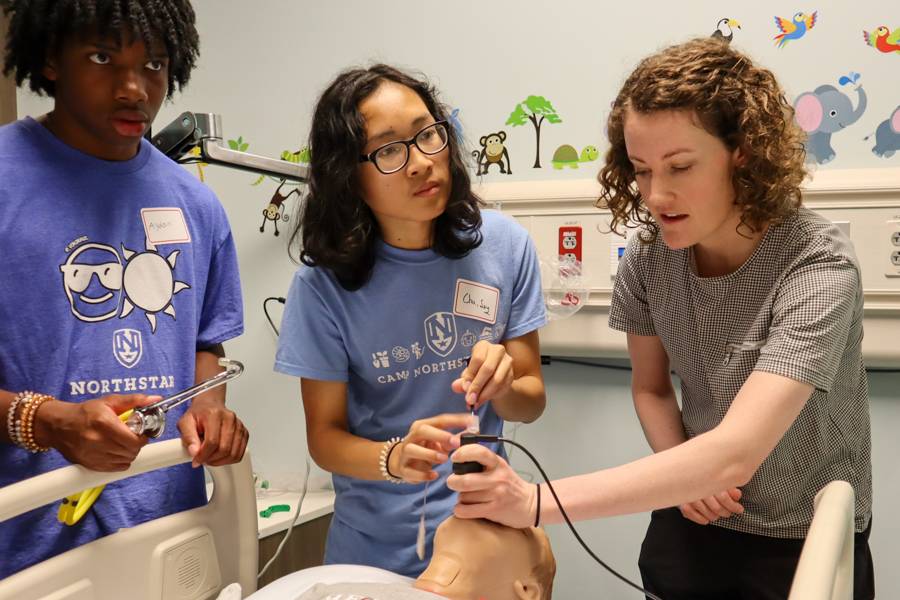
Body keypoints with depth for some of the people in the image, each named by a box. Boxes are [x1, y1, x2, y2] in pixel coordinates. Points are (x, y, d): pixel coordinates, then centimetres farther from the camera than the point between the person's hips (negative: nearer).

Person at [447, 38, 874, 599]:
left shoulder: (818, 267, -27)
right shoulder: (651, 252, -12)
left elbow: (735, 453, -37)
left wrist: (537, 501, -42)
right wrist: (684, 476, -16)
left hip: (803, 538, -3)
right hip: (692, 521, 3)